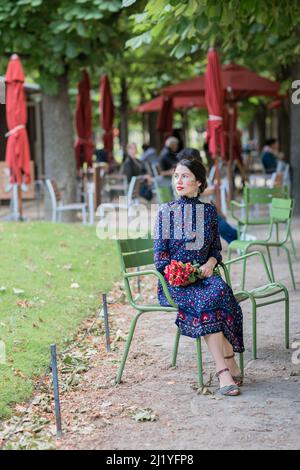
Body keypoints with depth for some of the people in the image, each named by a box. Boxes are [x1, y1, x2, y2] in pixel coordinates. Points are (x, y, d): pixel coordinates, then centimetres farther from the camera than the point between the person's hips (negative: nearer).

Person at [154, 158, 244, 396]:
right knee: (206, 300, -33)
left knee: (220, 289, -33)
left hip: (203, 276, 2)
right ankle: (228, 365, -34)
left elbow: (216, 248, 18)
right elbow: (160, 256, 1)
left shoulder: (209, 210, 11)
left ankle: (225, 369, -31)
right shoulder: (166, 211, 3)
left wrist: (211, 262, -4)